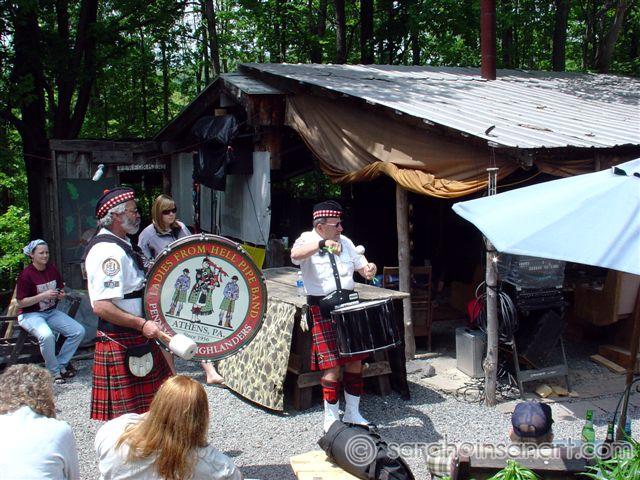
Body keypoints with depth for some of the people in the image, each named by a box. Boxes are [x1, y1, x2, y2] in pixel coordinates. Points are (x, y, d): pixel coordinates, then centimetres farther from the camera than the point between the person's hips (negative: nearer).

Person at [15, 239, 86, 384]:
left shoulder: (52, 269, 4)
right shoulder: (25, 275, -14)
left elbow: (61, 288, 19)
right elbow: (21, 302, -14)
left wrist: (61, 294, -5)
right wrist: (43, 296, -24)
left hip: (51, 312, 6)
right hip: (30, 315, -6)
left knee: (79, 331, -12)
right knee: (47, 336, -36)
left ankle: (60, 363, 4)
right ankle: (54, 371, -13)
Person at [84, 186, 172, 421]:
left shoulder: (122, 245, 13)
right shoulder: (107, 251, -22)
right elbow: (101, 306, -30)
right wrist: (142, 324, -29)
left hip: (138, 339, 11)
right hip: (121, 344, -10)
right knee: (127, 417, 0)